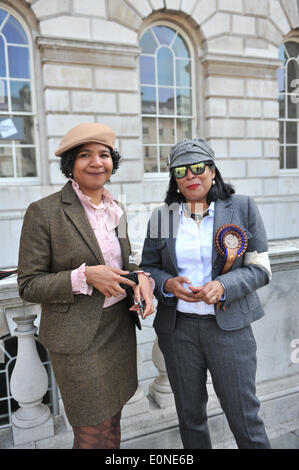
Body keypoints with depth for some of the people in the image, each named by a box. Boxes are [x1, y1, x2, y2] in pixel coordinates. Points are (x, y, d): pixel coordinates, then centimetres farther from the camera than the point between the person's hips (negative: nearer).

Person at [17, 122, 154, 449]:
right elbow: (28, 285, -11)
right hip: (79, 339, -6)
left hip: (121, 328, 6)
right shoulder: (44, 212, -14)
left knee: (113, 421, 22)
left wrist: (140, 276, -7)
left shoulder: (116, 209, 6)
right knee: (92, 433, 9)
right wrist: (84, 276, -23)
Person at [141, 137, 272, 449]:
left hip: (229, 326, -2)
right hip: (178, 327, 2)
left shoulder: (243, 208, -2)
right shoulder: (161, 216, 2)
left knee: (243, 415, 9)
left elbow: (260, 269, -3)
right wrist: (169, 284, -14)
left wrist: (222, 286, -20)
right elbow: (148, 267, 7)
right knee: (189, 414, 18)